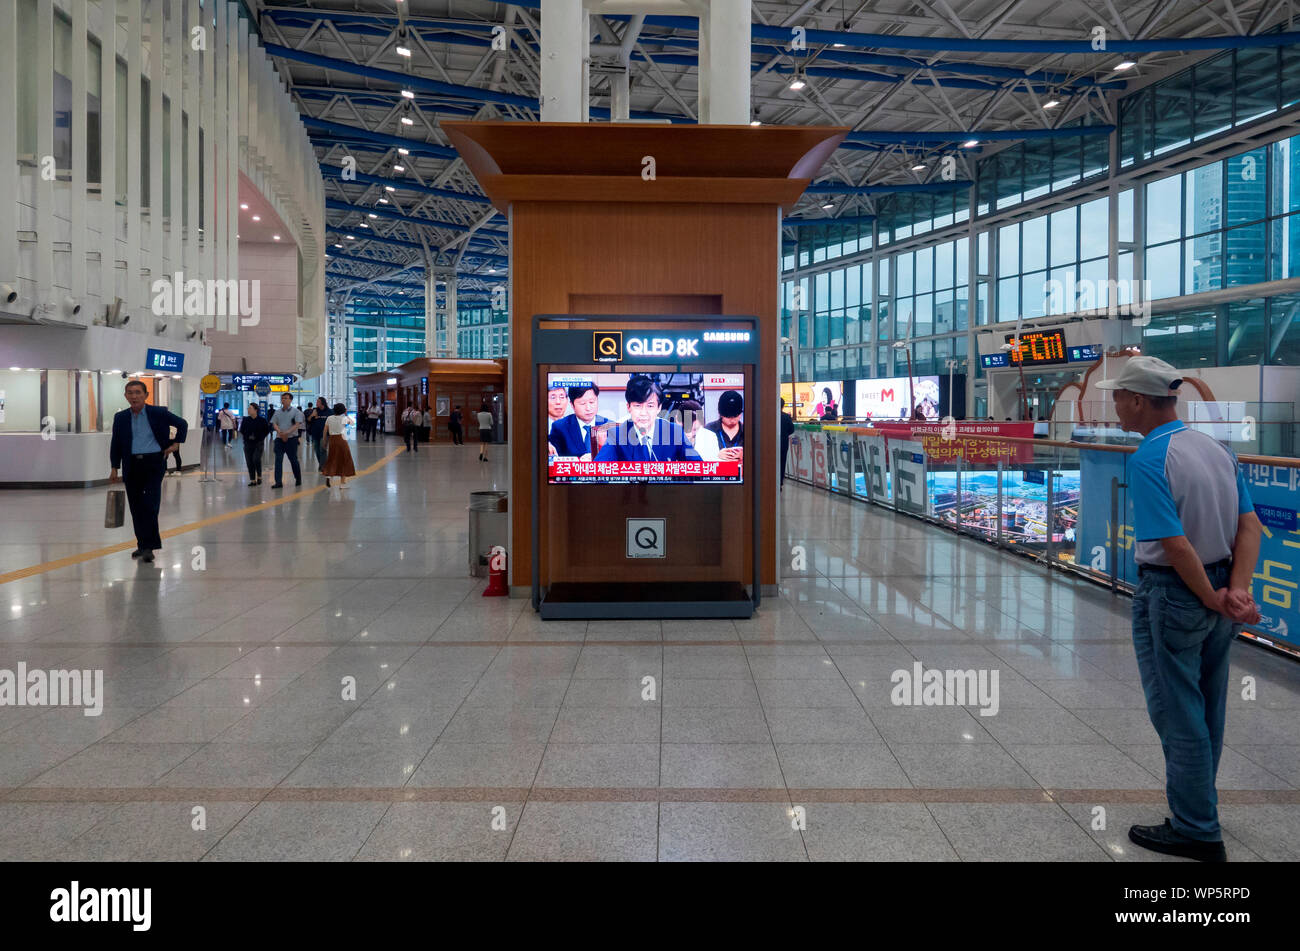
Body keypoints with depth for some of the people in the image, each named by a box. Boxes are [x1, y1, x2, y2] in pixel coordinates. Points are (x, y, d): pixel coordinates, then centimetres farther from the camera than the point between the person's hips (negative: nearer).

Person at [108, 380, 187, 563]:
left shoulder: (158, 413, -1)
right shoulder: (120, 418, 7)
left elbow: (182, 424, 12)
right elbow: (115, 444, 12)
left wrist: (176, 443, 6)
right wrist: (114, 468, 9)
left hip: (154, 462, -3)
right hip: (132, 466, 3)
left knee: (150, 505, -12)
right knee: (136, 507, 7)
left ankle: (149, 546, -10)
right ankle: (142, 545, 19)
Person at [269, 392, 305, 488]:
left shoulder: (295, 412, -1)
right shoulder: (277, 412, 11)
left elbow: (297, 424, -10)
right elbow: (274, 424, 6)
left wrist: (287, 432, -21)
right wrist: (280, 432, -13)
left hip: (291, 438, -3)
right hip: (279, 439, 3)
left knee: (293, 459, 7)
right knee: (278, 460, -6)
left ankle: (298, 479, 24)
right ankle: (278, 482, -8)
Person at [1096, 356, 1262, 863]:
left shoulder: (1148, 459, -20)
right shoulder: (1217, 448, 5)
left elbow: (1176, 545, -24)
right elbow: (1250, 526, 0)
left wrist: (1215, 601, -14)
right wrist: (1237, 590, -8)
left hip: (1172, 595, -8)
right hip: (1218, 592, 8)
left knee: (1179, 716, 5)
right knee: (1207, 711, 20)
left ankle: (1196, 831, 16)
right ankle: (1197, 808, 36)